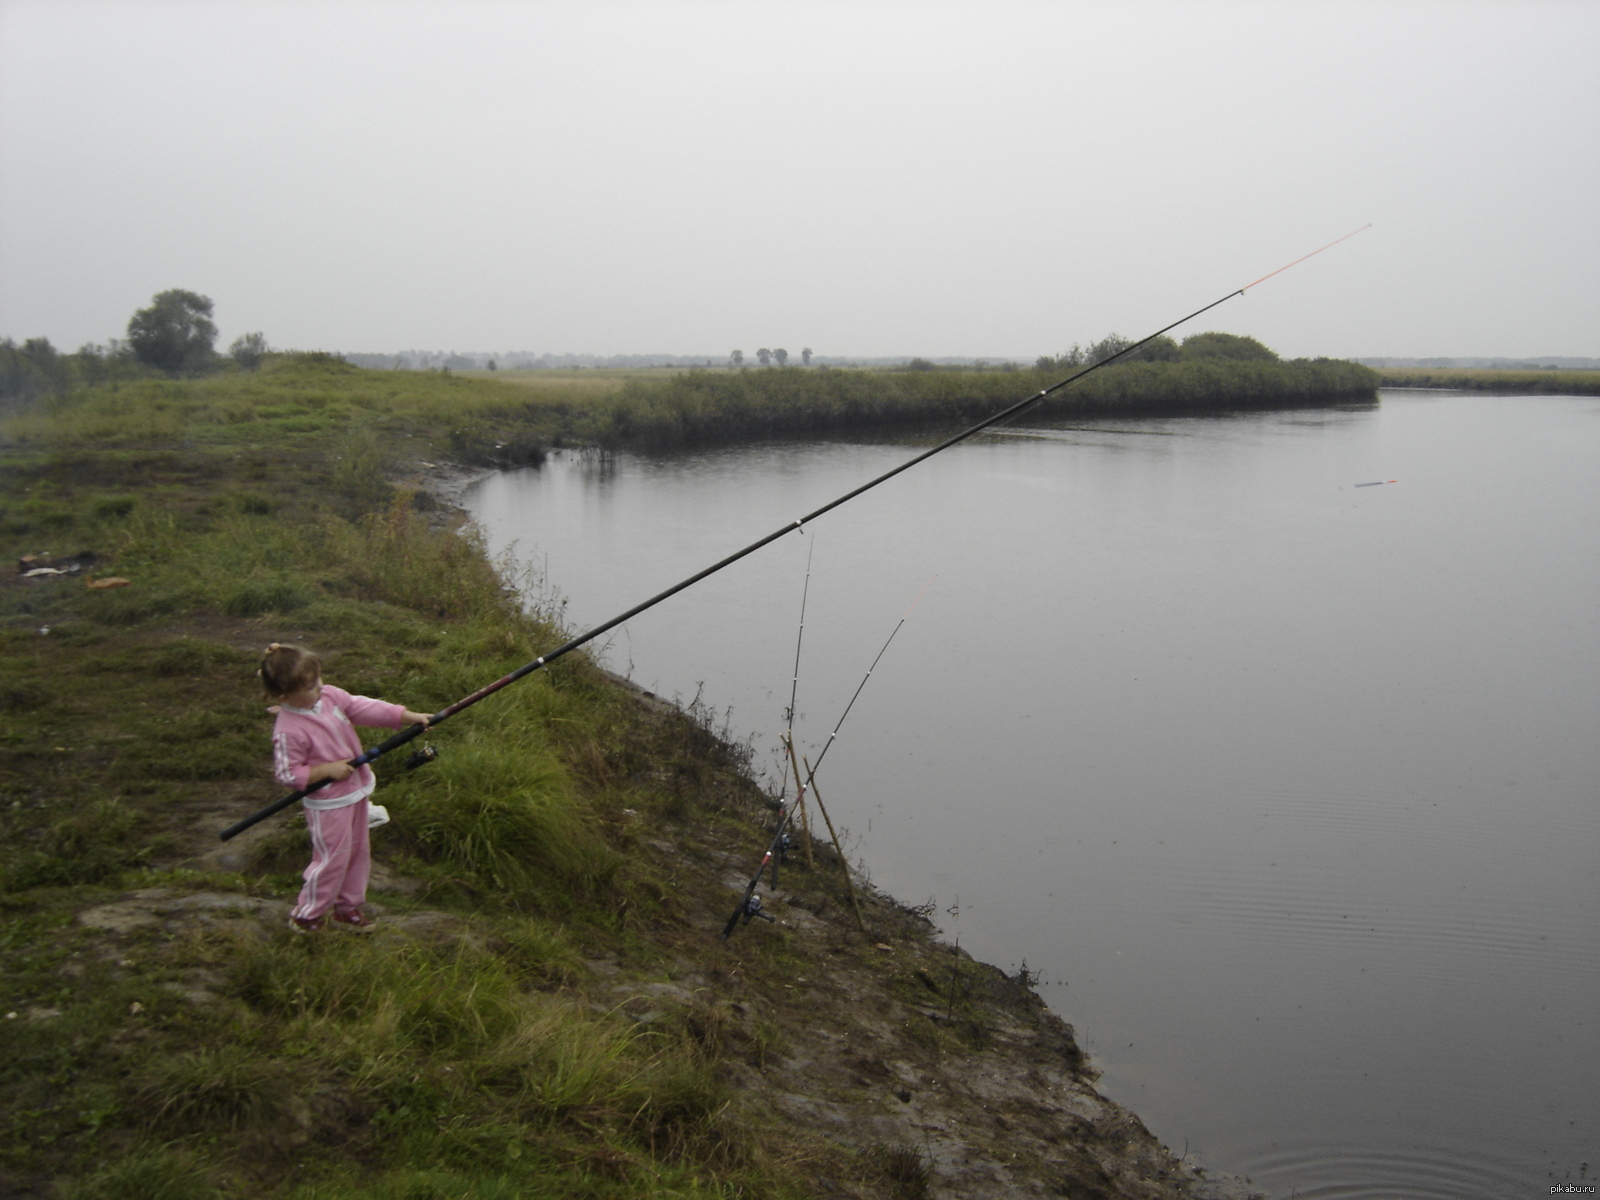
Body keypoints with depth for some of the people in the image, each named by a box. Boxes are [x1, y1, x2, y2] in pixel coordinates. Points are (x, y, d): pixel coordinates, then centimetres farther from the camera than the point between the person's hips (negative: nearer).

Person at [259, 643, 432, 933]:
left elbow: (366, 709, -2)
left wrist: (409, 716, -9)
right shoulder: (289, 731, -26)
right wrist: (327, 770, -25)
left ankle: (347, 906, 36)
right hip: (328, 805, -8)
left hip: (356, 791, 8)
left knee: (358, 852, 18)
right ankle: (306, 915, 21)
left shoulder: (330, 696, -6)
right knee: (332, 858, 2)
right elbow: (287, 774, -22)